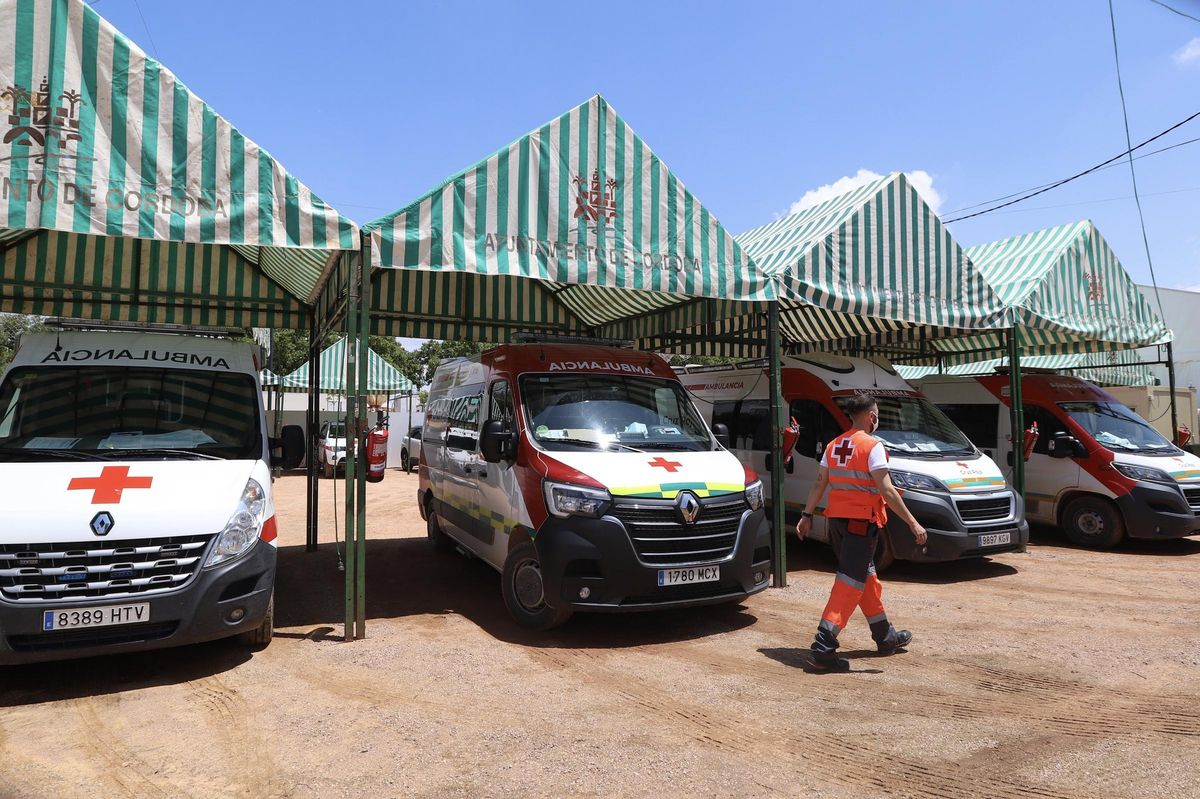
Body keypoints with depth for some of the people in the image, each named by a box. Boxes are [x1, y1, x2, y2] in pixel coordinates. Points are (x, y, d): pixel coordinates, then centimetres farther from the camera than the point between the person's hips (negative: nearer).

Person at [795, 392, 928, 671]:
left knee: (866, 575, 20)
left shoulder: (834, 445, 11)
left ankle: (886, 636, 34)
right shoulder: (872, 446, -11)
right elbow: (886, 490, -17)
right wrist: (912, 523, -14)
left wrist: (807, 515, 15)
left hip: (837, 519, 8)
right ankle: (824, 646, -13)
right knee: (851, 581, -7)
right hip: (862, 521, -8)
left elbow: (819, 484, 11)